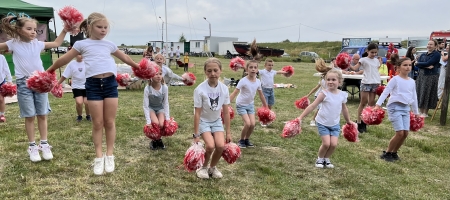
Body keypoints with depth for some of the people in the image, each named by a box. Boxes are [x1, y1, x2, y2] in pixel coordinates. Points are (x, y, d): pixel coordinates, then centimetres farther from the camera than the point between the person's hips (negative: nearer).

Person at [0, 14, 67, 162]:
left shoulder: (38, 44, 4)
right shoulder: (13, 44, -2)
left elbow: (56, 43, 15)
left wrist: (65, 30, 8)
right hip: (24, 84, -2)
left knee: (42, 115, 7)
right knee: (30, 116, 4)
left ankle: (44, 144, 18)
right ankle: (32, 147, 15)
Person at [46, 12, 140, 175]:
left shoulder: (109, 44, 16)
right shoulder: (82, 44, 7)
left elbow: (125, 58, 30)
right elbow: (64, 60, 14)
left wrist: (138, 67, 41)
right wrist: (49, 71, 20)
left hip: (110, 82, 2)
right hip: (93, 84, -2)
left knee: (110, 122, 5)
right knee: (97, 123, 1)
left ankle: (109, 156, 16)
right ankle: (99, 157, 13)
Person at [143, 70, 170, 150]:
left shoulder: (165, 87, -21)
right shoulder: (147, 89, -26)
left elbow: (166, 103, -10)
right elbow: (145, 106, -20)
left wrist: (168, 118, -15)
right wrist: (148, 121, -24)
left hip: (160, 108, 2)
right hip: (150, 108, -2)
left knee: (161, 124, -22)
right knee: (155, 123, -27)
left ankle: (158, 139, 11)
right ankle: (154, 141, 2)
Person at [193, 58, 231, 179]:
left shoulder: (224, 88, -11)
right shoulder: (200, 89, -22)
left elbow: (226, 112, -4)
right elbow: (197, 113, -18)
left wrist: (228, 132, 0)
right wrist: (196, 135, -16)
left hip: (217, 121, 3)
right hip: (203, 121, -3)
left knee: (220, 146, -15)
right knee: (210, 146, -21)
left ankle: (213, 167, 15)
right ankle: (203, 167, 10)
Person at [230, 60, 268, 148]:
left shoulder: (258, 81, -6)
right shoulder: (243, 81, -22)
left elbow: (261, 95, 8)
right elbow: (234, 93, -24)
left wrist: (266, 106, 15)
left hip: (250, 104, 5)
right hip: (241, 105, -5)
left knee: (252, 124, -5)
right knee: (248, 123, -16)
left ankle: (247, 140, 20)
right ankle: (241, 140, 8)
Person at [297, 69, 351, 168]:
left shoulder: (343, 95, -3)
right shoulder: (324, 93, -16)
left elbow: (344, 109, 14)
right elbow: (312, 106, -16)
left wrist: (349, 121, 24)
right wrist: (300, 117, -20)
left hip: (335, 124, 4)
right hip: (323, 123, -3)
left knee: (333, 144, -6)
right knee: (326, 143, -11)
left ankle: (326, 159, 21)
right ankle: (320, 159, 17)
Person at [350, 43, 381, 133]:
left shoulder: (377, 60, 15)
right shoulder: (364, 60, -1)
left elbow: (377, 72, 20)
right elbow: (355, 68, -14)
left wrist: (379, 83, 14)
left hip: (375, 83, 5)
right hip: (366, 83, -5)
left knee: (371, 103, 3)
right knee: (363, 102, -4)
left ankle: (364, 122, 9)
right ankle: (359, 122, 2)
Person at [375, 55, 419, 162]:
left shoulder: (412, 81, 11)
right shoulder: (395, 79, -8)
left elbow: (414, 97, 19)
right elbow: (385, 92, -14)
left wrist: (416, 112, 22)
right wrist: (378, 104, -25)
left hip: (406, 108, 7)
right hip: (395, 107, -6)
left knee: (405, 133, 2)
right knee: (400, 133, -11)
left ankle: (394, 152, 20)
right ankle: (387, 153, 5)